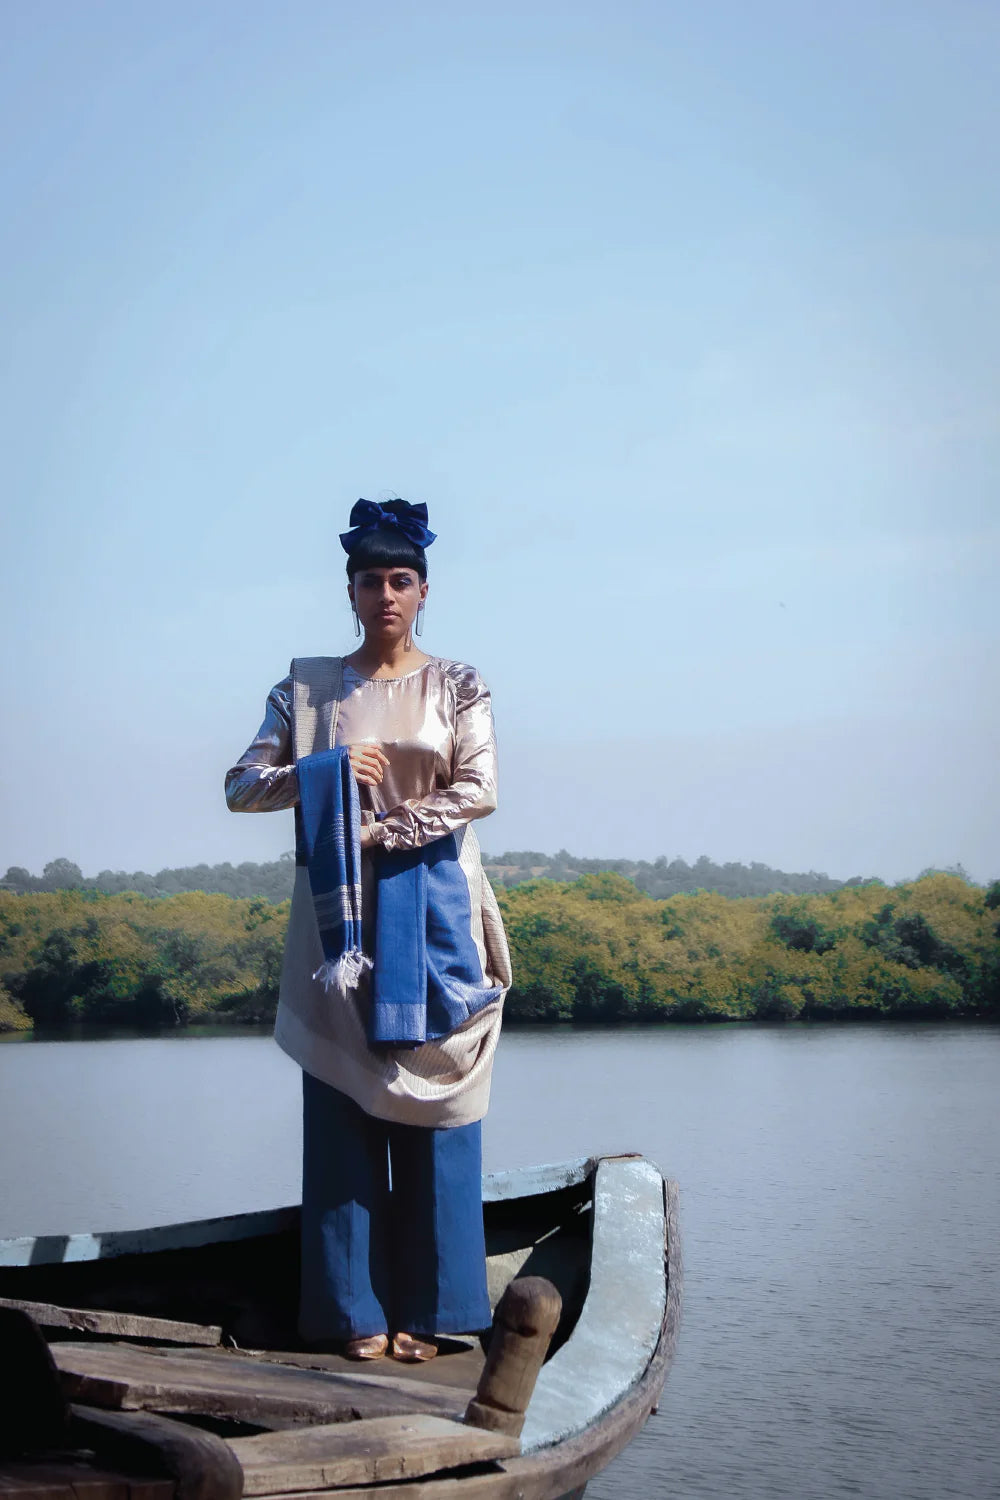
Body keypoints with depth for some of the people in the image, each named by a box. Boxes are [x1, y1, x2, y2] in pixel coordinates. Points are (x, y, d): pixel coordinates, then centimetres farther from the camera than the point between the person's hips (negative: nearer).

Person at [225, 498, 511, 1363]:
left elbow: (478, 790, -5)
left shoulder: (457, 685, 6)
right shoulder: (307, 687, 9)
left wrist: (383, 829, -14)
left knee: (433, 1106, -1)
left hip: (432, 911, -1)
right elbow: (242, 786, 5)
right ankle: (357, 1313, 3)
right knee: (343, 1110, -2)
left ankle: (426, 1309, 5)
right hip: (339, 912, 1)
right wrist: (321, 772, -12)